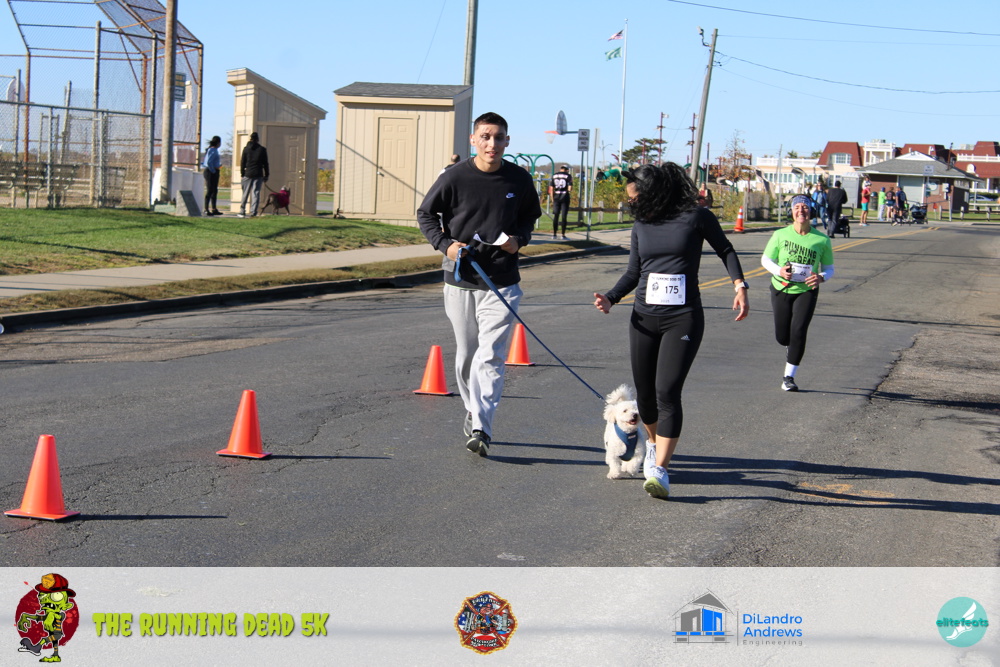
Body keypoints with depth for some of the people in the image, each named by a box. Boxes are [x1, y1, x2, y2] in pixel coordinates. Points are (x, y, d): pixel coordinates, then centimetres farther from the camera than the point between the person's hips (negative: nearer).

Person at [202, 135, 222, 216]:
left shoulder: (210, 150, 15)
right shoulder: (214, 151, -15)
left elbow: (203, 163, 18)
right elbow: (209, 162, -27)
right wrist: (213, 171, -17)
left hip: (208, 171, 10)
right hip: (212, 173, -10)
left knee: (214, 191, 15)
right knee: (210, 191, -7)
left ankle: (214, 209, 21)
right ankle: (206, 210, -5)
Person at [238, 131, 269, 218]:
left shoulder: (246, 149, 2)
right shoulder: (262, 149, 1)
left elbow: (242, 162, 3)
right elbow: (265, 164, 4)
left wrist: (242, 174, 8)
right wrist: (266, 175, 10)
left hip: (248, 174, 1)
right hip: (258, 175, -1)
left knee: (245, 194, 9)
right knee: (256, 193, 0)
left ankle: (242, 212, 10)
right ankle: (253, 212, -6)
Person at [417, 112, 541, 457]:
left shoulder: (519, 180, -1)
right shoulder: (455, 177, -7)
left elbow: (530, 215, 17)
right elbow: (425, 214, 5)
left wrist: (519, 238, -4)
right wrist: (445, 244, -11)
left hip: (502, 283, -1)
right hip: (460, 280, 1)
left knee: (490, 357, -11)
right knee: (466, 355, 12)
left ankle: (480, 428, -14)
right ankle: (472, 410, 32)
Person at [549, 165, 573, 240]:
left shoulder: (554, 176, 8)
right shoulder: (568, 176, -3)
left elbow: (551, 188, 6)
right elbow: (570, 189, -10)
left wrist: (552, 198, 12)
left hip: (556, 197, 3)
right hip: (565, 196, -3)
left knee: (555, 216, 8)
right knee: (564, 216, 0)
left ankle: (554, 234, 9)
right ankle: (563, 235, 0)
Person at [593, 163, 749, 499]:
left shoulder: (696, 217, -5)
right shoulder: (641, 225, 8)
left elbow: (725, 250, 8)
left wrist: (740, 286, -4)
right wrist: (610, 298, -2)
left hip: (683, 319, -5)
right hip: (644, 318, 5)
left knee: (667, 392, -15)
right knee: (644, 392, 10)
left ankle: (660, 470, -15)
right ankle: (654, 444, 39)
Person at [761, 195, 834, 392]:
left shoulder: (822, 240, -6)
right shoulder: (780, 235, -6)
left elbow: (829, 268, 4)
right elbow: (765, 259, 3)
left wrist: (822, 277, -19)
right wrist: (779, 271, -18)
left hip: (806, 292, -1)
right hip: (781, 290, 1)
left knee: (798, 331, -16)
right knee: (782, 337, 5)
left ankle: (789, 376, -4)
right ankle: (791, 348, 45)